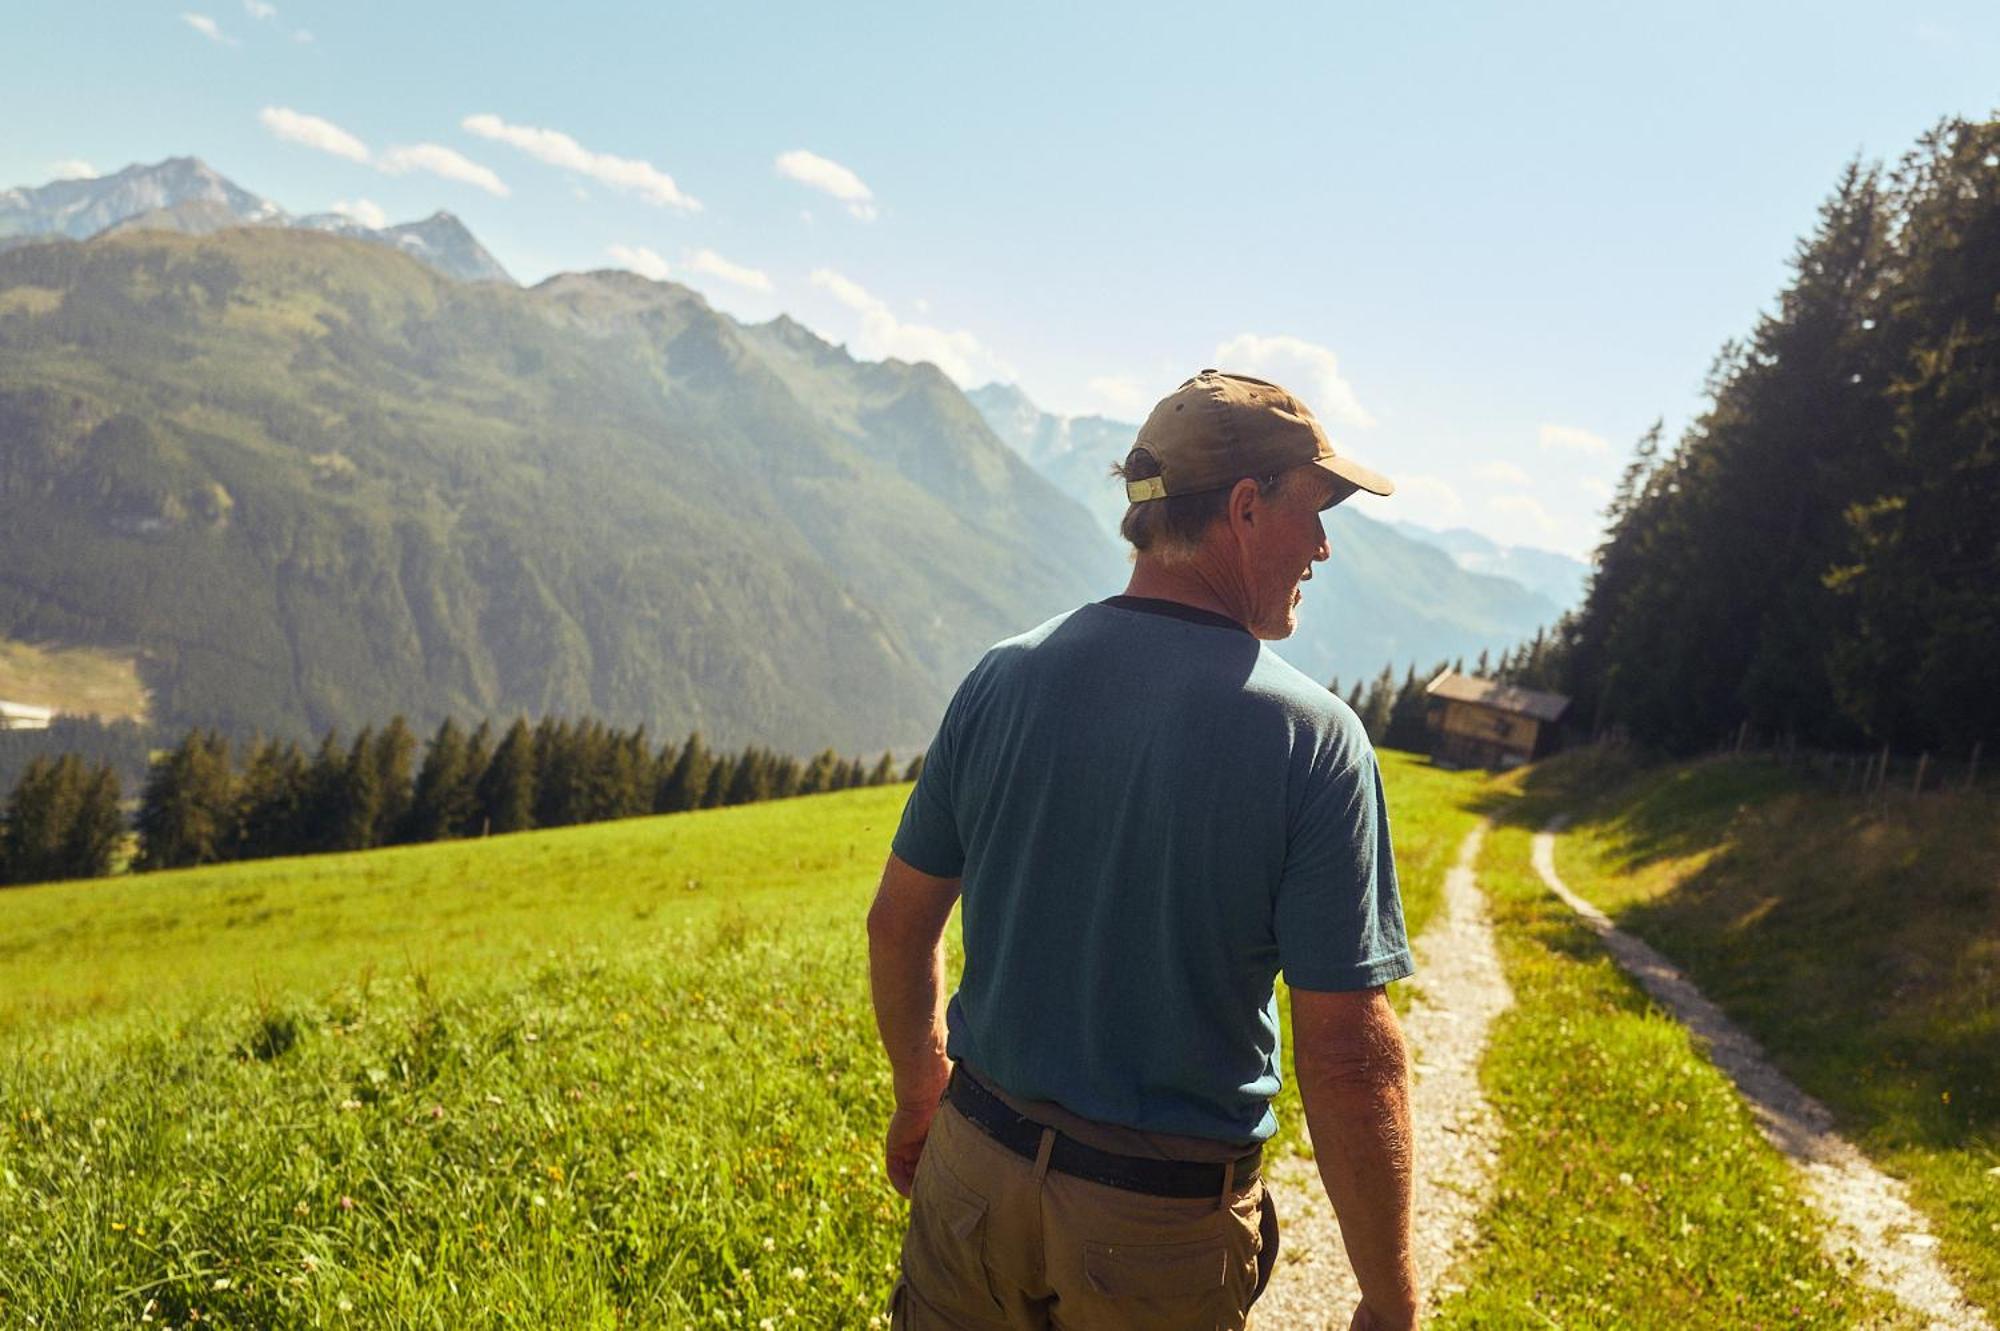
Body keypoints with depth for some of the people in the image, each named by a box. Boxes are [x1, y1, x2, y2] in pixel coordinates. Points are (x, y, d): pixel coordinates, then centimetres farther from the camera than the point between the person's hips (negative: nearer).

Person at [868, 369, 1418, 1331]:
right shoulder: (1313, 737, -17)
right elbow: (1347, 1056, -18)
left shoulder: (1005, 677, -6)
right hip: (1165, 1225, -2)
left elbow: (899, 922, 2)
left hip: (974, 1169, 3)